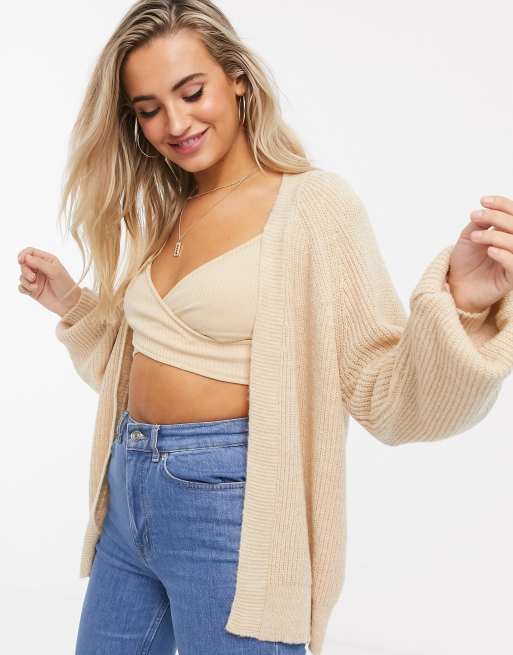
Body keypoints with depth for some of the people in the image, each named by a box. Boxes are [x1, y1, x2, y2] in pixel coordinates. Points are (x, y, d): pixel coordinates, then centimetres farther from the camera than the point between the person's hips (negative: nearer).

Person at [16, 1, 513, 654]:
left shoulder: (314, 203, -11)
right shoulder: (162, 216, 9)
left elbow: (385, 396, -16)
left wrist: (460, 304, -31)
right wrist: (71, 303, 13)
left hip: (228, 504, -7)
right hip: (128, 493, 7)